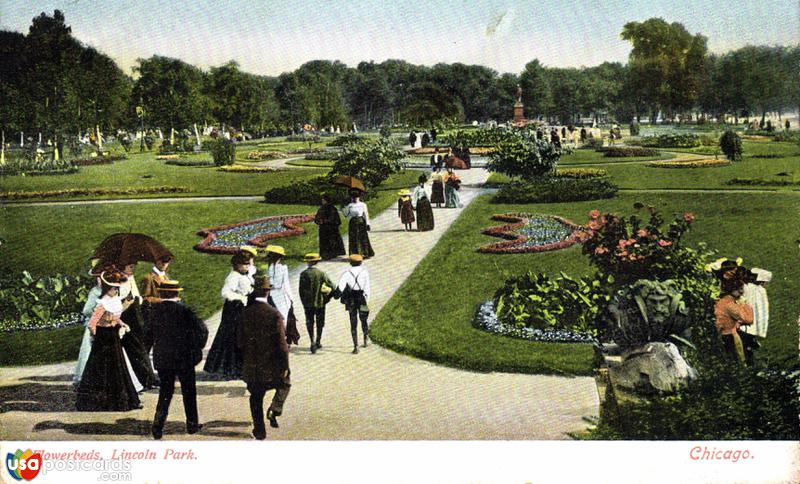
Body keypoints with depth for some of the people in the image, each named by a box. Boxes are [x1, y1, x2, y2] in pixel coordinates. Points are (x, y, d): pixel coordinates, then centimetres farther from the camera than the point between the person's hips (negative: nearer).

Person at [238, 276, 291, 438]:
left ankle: (259, 431, 18)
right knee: (285, 384, 23)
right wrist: (285, 365, -6)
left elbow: (240, 340, 3)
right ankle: (274, 409, 1)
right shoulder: (274, 314, -16)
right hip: (271, 364, -3)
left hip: (252, 365, 3)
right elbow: (281, 342, -15)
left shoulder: (246, 313, -4)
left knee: (256, 398, 15)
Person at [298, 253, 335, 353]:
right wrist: (326, 299, 5)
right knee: (320, 323, 15)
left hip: (308, 303, -1)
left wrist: (303, 302, 4)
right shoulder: (321, 273, -5)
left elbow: (301, 290, -6)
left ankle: (312, 342, -10)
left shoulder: (303, 274, -7)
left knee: (309, 323, 6)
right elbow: (332, 287, -6)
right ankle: (318, 342, 22)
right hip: (320, 302, 1)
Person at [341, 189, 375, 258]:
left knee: (363, 238, 0)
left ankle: (366, 254, 8)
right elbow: (346, 215, 9)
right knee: (354, 239, 1)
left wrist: (367, 224, -5)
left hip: (361, 222, -2)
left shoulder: (363, 205, 0)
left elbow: (366, 215, 0)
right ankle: (355, 254, 7)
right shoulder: (349, 205, 7)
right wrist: (343, 209, -4)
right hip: (353, 223, 3)